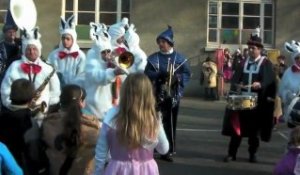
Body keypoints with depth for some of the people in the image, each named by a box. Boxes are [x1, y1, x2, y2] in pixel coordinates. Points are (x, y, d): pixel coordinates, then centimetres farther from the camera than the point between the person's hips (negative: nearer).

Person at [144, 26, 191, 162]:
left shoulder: (179, 58, 3)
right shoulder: (153, 58, 6)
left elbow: (187, 73, 3)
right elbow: (147, 73, -3)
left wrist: (178, 78, -15)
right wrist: (159, 75, -20)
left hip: (173, 95, -1)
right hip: (157, 94, 1)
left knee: (169, 122, 2)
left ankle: (168, 151, 9)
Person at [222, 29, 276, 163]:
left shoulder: (266, 63, -1)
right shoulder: (243, 62, 14)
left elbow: (269, 80, -12)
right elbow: (236, 78, 10)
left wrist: (260, 84, -31)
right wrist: (236, 86, -11)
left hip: (257, 102, -3)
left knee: (254, 128, 6)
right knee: (237, 126, 3)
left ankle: (253, 154, 19)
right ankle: (232, 153, 9)